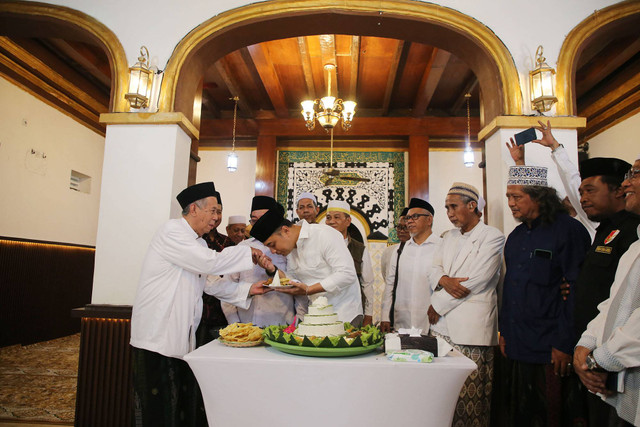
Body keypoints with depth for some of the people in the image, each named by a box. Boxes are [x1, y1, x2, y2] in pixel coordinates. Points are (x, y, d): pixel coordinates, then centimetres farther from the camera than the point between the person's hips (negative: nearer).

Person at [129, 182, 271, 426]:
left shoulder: (199, 243, 16)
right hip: (157, 336, -8)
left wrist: (247, 290, 7)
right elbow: (211, 263, -21)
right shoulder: (172, 231, -11)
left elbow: (213, 283, 16)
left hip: (183, 338, 8)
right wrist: (248, 253, -10)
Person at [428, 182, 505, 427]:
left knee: (469, 395, -1)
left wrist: (437, 305, -6)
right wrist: (444, 280, -9)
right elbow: (435, 268, 15)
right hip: (442, 324, 6)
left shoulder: (492, 237, -4)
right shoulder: (449, 237, 18)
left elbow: (475, 281, -11)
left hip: (471, 327, -5)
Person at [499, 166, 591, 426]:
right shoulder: (516, 236, 13)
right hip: (516, 346, 7)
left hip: (549, 349, -6)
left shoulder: (569, 230, -9)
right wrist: (503, 331, 14)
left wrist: (564, 344, -15)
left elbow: (577, 291, -13)